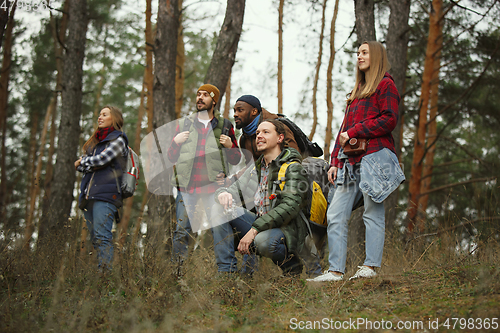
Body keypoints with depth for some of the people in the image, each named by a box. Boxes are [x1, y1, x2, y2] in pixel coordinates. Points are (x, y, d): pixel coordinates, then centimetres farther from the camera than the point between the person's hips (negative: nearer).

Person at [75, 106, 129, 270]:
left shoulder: (117, 139, 3)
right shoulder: (95, 141, 26)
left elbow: (101, 160, -10)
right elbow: (80, 165, 17)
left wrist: (83, 162, 7)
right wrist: (92, 164, -3)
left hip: (105, 195, -8)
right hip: (88, 195, 8)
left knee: (102, 236, -17)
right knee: (95, 238, 3)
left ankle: (105, 271, -23)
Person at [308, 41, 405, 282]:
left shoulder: (385, 85, 3)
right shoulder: (357, 90, 27)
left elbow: (389, 120, -11)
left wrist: (353, 133, -9)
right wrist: (335, 161, 16)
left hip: (374, 156, -8)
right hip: (351, 161, 8)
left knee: (373, 214, -5)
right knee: (335, 215, 0)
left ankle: (370, 267, -2)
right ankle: (335, 270, 0)